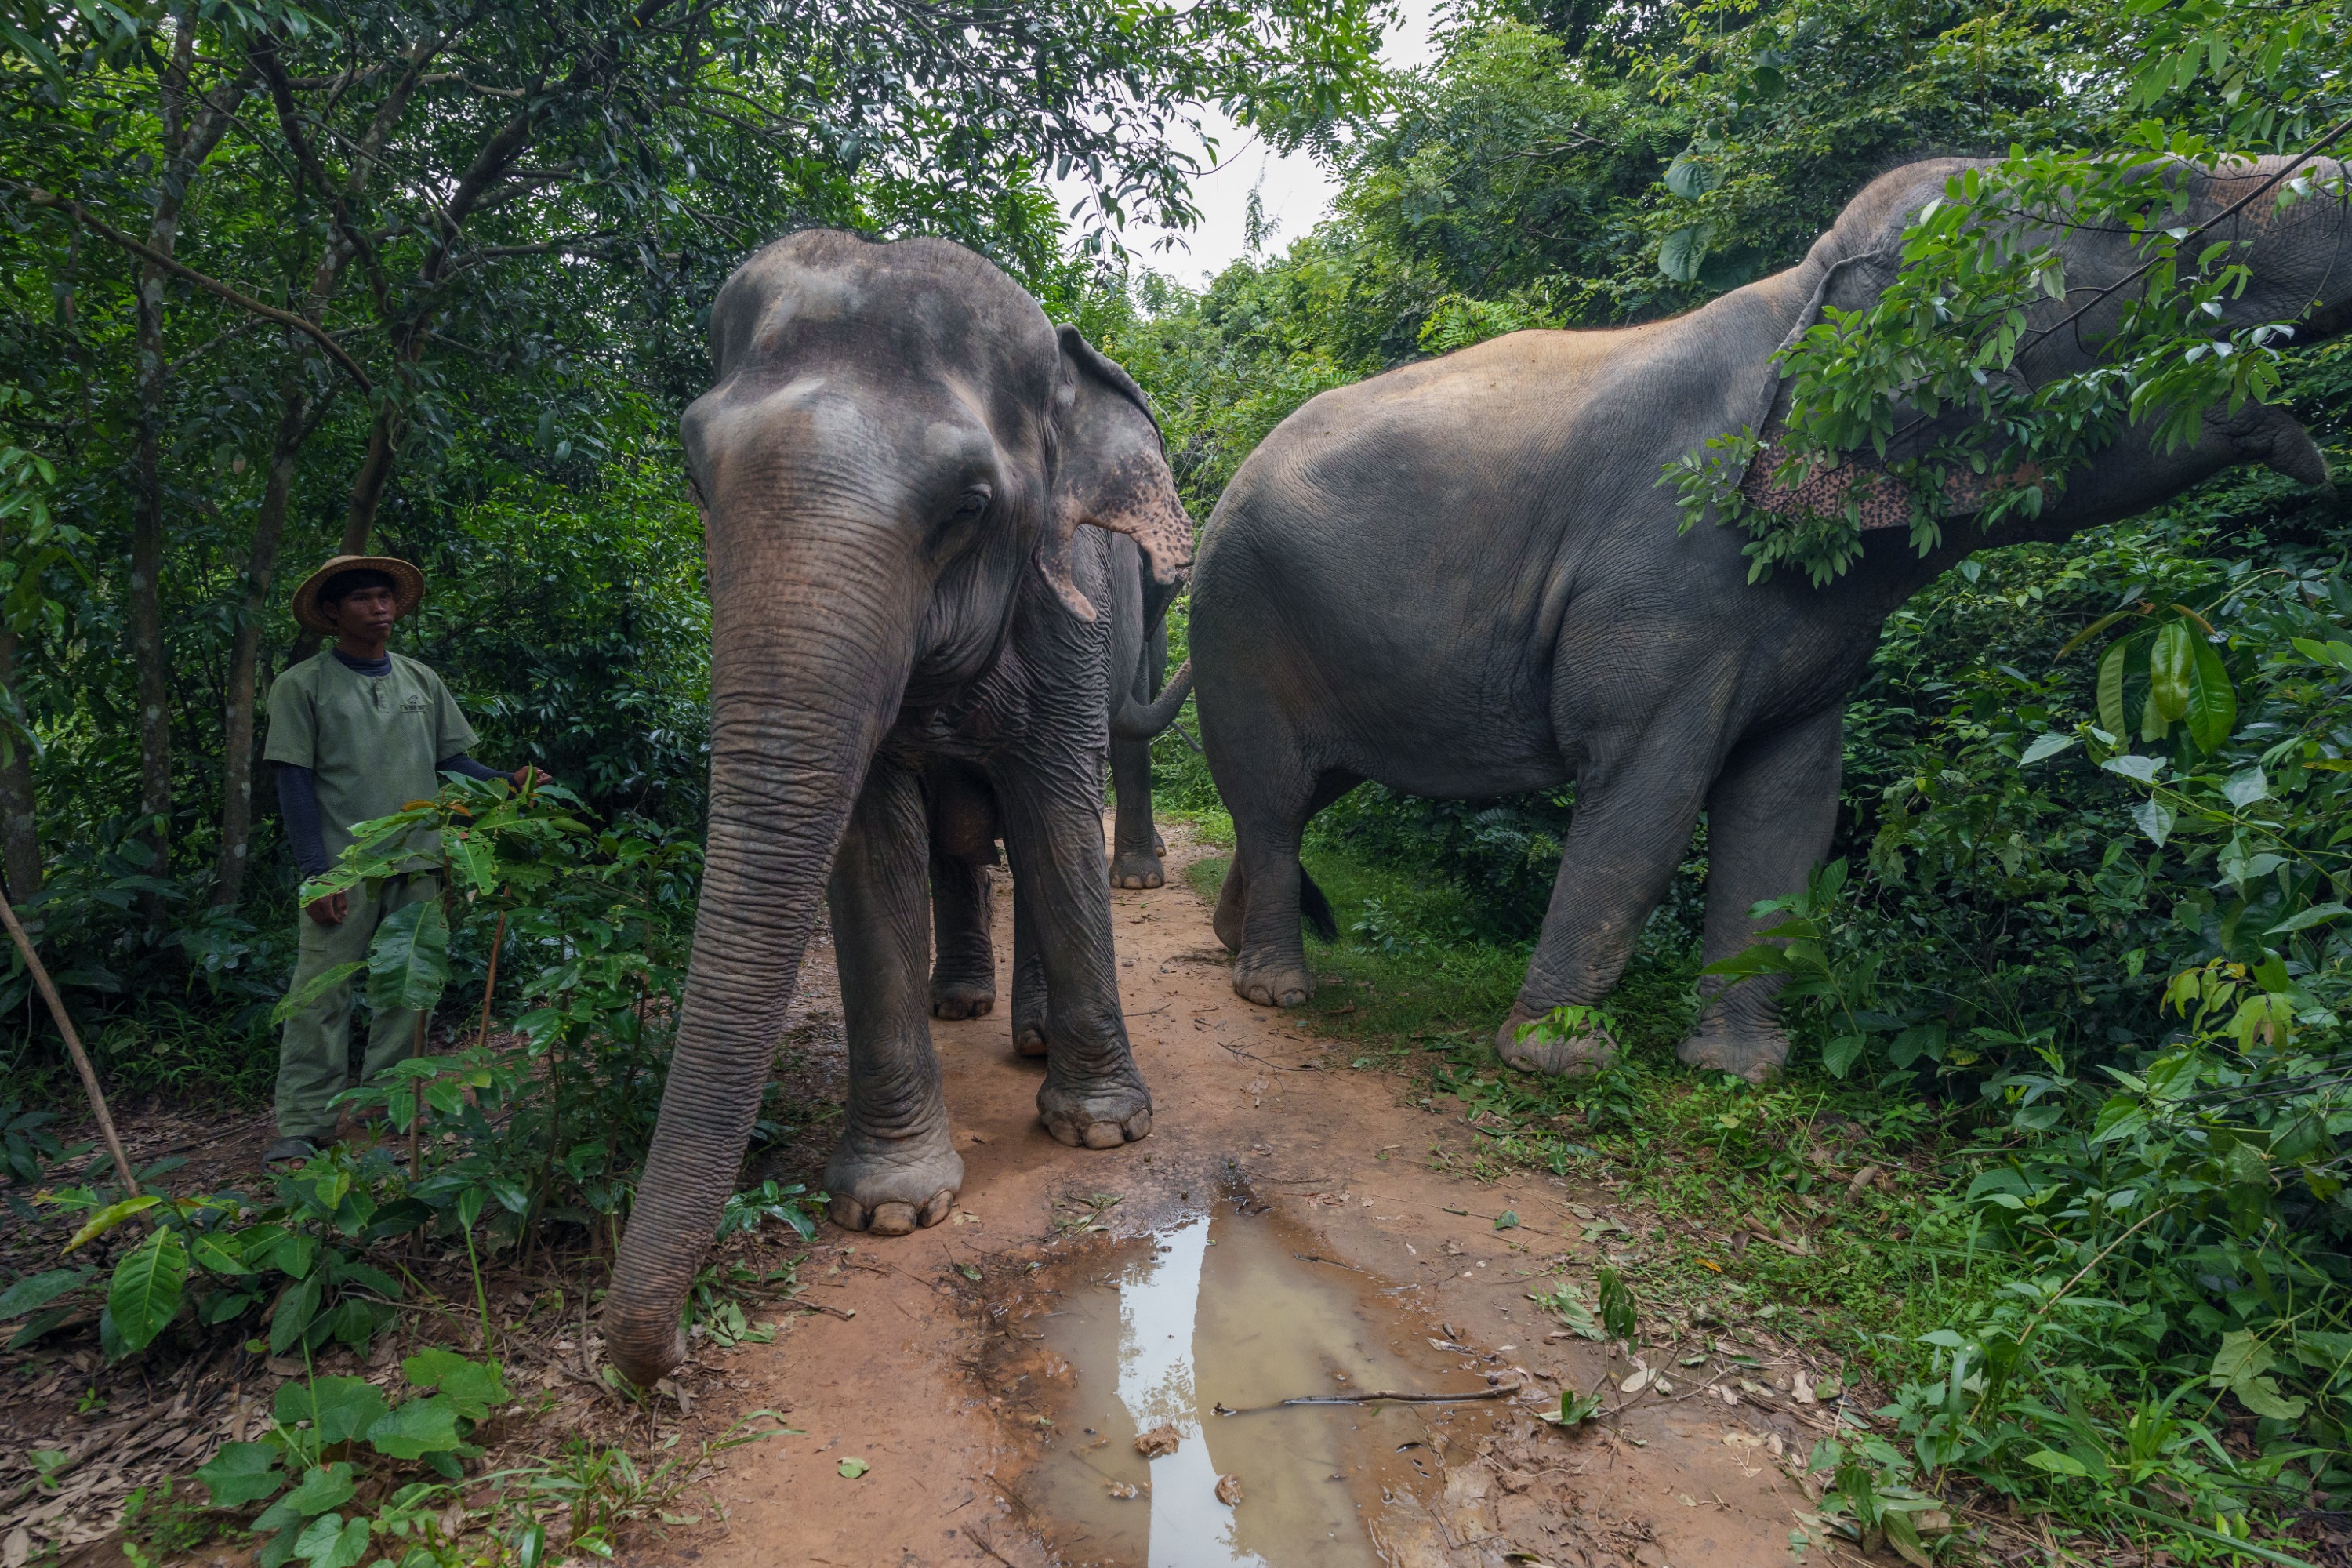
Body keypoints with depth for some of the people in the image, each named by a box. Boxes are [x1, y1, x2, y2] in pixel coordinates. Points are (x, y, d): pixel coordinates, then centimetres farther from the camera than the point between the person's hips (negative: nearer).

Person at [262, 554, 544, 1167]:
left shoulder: (422, 682, 13)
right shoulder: (302, 686, 1)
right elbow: (295, 783, -4)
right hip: (345, 868, -4)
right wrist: (316, 872, -12)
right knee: (322, 996, -2)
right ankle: (303, 1126, 6)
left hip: (417, 865, 4)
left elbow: (452, 762, 13)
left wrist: (508, 783, -7)